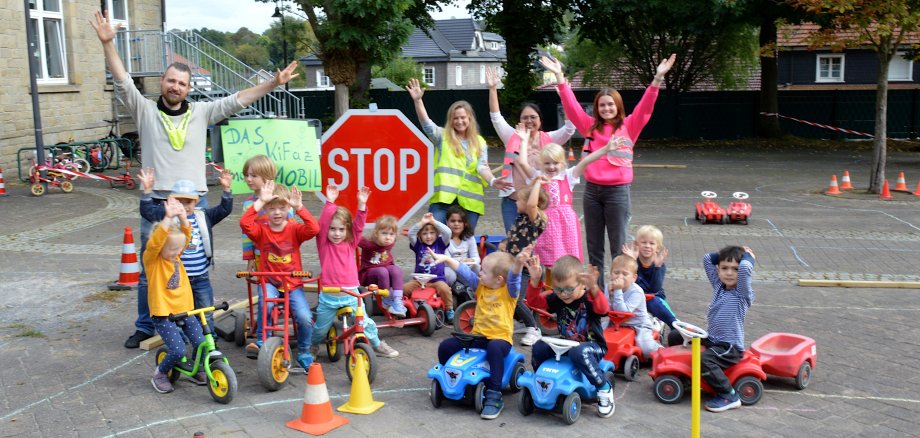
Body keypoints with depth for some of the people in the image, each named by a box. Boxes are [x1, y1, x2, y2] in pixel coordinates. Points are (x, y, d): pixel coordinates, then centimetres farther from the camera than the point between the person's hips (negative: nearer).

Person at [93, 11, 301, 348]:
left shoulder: (201, 112, 9)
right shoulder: (145, 111, 5)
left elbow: (237, 101, 4)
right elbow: (122, 82, -6)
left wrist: (273, 84, -3)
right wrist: (107, 43, -18)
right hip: (157, 203, -1)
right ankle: (145, 327, 22)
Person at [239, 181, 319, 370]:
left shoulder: (294, 229, 0)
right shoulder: (261, 230, 1)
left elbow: (314, 229, -21)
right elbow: (244, 223, -21)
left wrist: (299, 207, -27)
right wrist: (260, 201, -22)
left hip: (293, 284, 0)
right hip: (269, 281, 0)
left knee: (305, 317, -19)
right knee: (266, 303, -35)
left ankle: (304, 353, 9)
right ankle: (260, 342, -12)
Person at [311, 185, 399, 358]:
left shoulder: (350, 243, 6)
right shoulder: (323, 243, -1)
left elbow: (359, 225, -6)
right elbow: (322, 224, -14)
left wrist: (361, 204, -17)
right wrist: (330, 202, -22)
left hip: (351, 294, 1)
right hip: (329, 296, -1)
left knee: (366, 323, 2)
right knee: (320, 328, 12)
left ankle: (378, 345, 22)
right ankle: (313, 346, 40)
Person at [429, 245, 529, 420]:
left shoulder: (509, 291, -8)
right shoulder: (480, 286, 8)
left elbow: (513, 277, -26)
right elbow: (464, 272, 4)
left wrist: (518, 262, -47)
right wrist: (446, 259, -7)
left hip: (500, 338, -6)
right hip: (477, 336, 6)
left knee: (494, 348, -40)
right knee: (446, 346, -5)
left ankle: (494, 396, -33)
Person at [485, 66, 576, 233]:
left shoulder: (549, 139, 3)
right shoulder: (512, 138, 5)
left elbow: (570, 127, -9)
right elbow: (496, 117, -2)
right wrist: (493, 88, -12)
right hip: (512, 203, 1)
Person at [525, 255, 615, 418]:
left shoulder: (590, 298, -16)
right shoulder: (557, 299, -1)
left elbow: (602, 308, -37)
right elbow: (534, 301, -5)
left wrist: (594, 288, -57)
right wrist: (535, 280, -22)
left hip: (592, 345, -5)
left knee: (578, 352, -38)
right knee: (538, 347, -17)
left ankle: (604, 389, -18)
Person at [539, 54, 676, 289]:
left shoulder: (629, 126, 2)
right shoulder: (591, 126, 8)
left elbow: (645, 107, -8)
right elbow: (571, 105, 3)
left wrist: (657, 79, -21)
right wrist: (559, 76, -4)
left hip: (618, 191, -3)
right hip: (592, 190, 3)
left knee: (618, 246, 1)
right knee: (594, 245, 11)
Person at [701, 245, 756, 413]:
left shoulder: (743, 293, -12)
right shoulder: (718, 286, 8)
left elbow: (745, 268, -30)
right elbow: (707, 259, 12)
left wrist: (747, 255, -12)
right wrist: (724, 254, 6)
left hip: (731, 347, -8)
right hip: (711, 339, 8)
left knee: (705, 359, -33)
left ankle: (728, 396, -20)